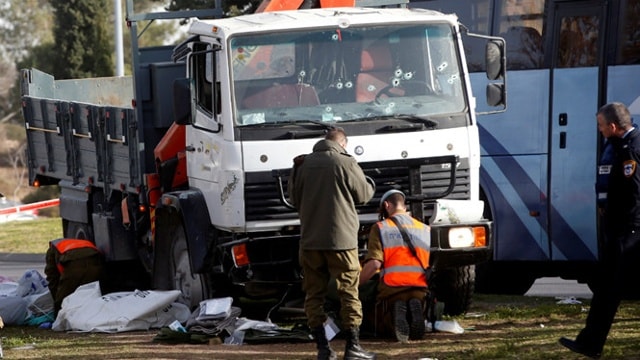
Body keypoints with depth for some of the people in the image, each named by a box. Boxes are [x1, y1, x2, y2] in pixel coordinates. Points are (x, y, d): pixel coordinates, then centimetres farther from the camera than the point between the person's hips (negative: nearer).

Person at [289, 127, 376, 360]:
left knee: (314, 293, 7)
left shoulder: (304, 164, 6)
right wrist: (368, 183, 23)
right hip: (341, 238, -3)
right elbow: (363, 195, 1)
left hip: (310, 239, 3)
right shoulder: (346, 163, -7)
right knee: (348, 292, 2)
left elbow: (294, 199, 13)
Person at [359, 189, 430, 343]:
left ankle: (397, 311, -17)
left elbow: (374, 264, -8)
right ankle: (415, 308, -13)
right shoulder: (426, 229, 18)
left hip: (392, 287, -3)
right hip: (420, 289, 3)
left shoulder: (381, 228, 4)